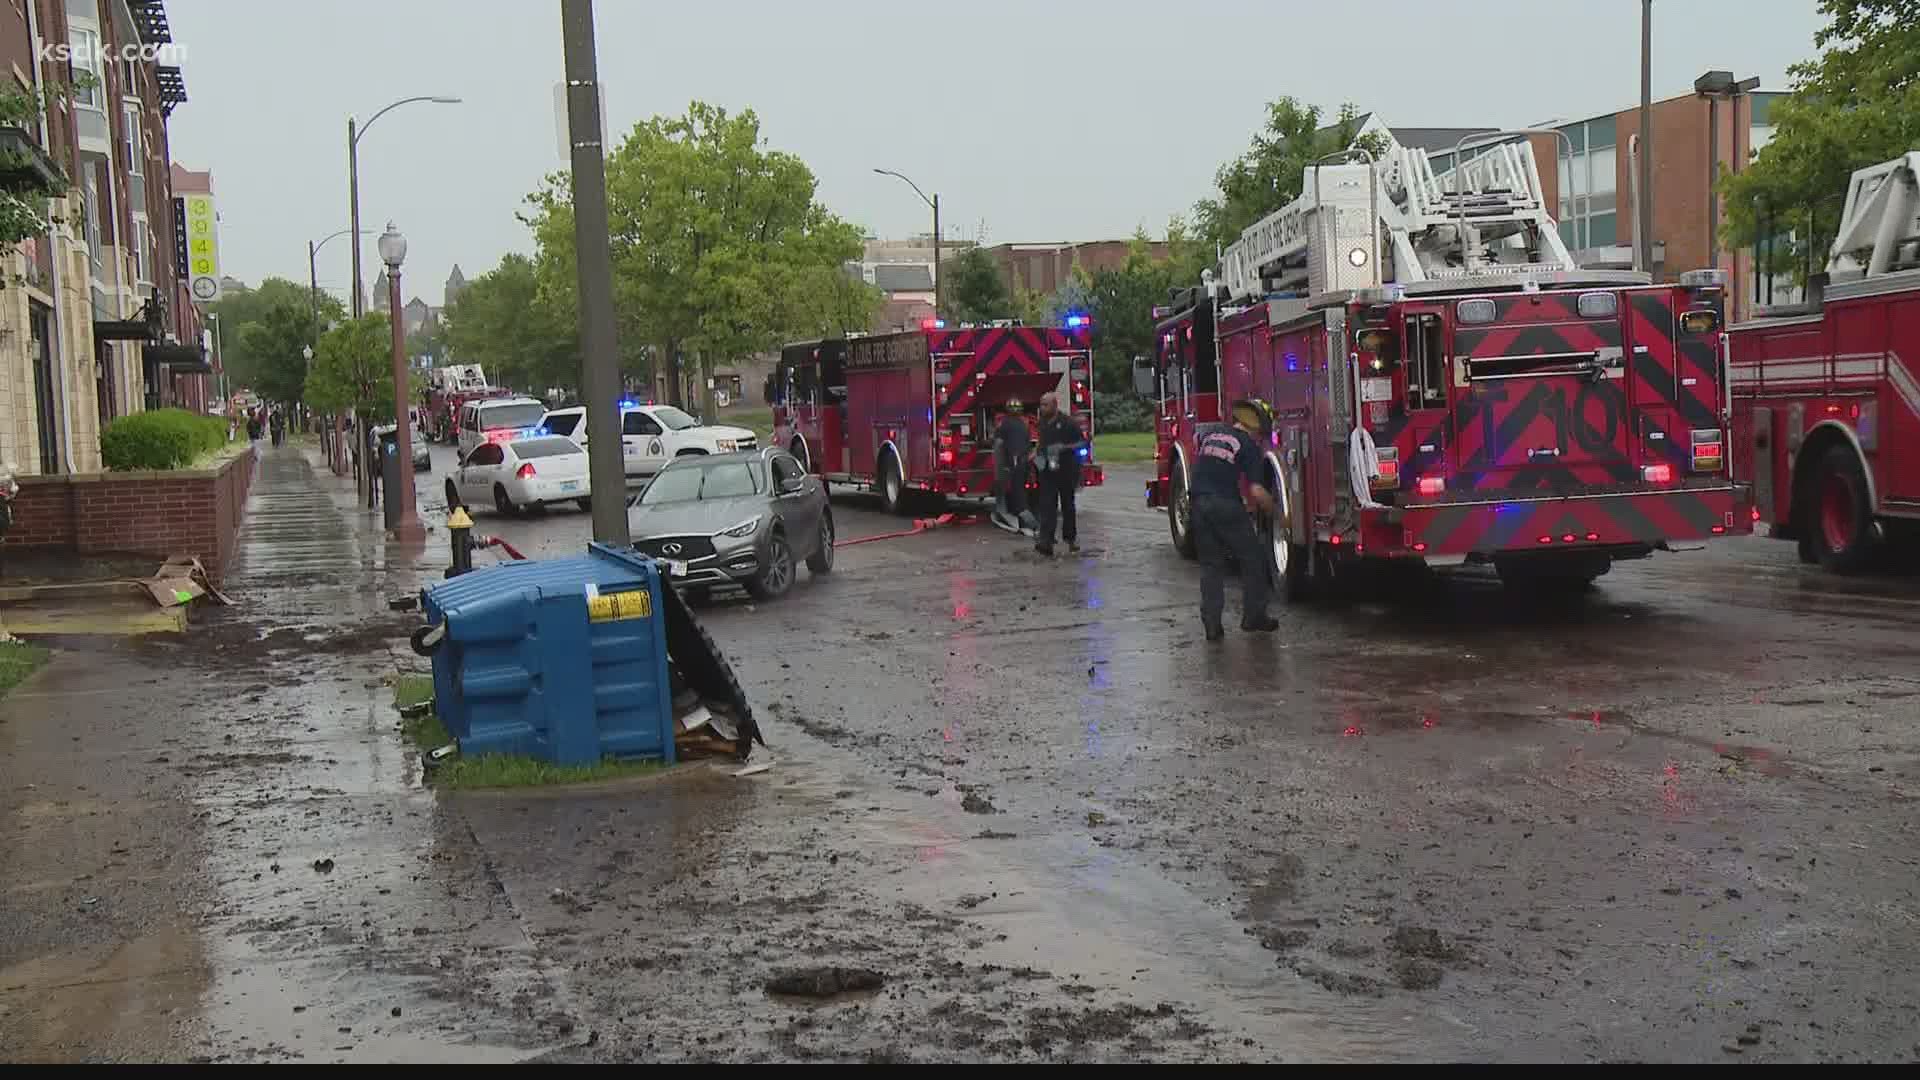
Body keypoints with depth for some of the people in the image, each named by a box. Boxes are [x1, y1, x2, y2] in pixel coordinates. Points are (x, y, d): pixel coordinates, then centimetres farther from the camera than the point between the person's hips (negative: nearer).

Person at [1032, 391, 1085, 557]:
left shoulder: (1068, 422, -9)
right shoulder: (1042, 422, 9)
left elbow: (1082, 442, -8)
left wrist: (1065, 447, -20)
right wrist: (1037, 455, 9)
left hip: (1066, 470, -4)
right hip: (1047, 471, 4)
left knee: (1067, 505, 9)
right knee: (1047, 506, -8)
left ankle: (1070, 537, 26)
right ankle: (1045, 542, -17)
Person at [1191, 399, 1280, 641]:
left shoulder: (1211, 431, 12)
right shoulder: (1250, 447, -4)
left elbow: (1195, 438, 38)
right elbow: (1256, 491, -11)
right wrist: (1275, 509, 4)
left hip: (1199, 502, 5)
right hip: (1227, 505, -5)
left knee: (1210, 564, 12)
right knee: (1252, 560, 12)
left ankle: (1211, 624, 6)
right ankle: (1253, 616, 15)